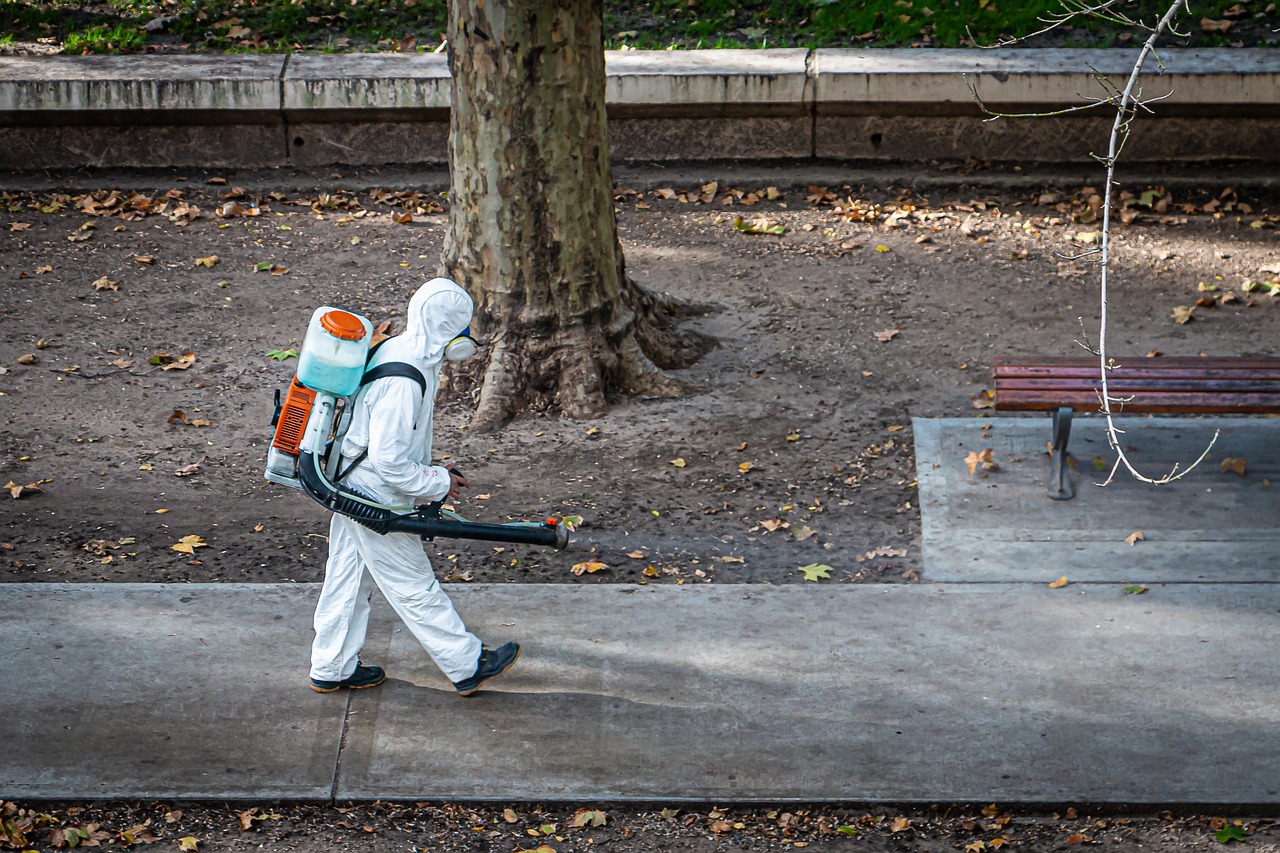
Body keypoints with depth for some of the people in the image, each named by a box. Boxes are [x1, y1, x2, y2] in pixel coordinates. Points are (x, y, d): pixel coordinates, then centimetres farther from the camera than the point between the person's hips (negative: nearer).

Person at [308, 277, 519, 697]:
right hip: (377, 502, -10)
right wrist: (437, 482, -16)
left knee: (349, 580, 19)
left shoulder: (398, 351, 3)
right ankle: (467, 666, 16)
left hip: (353, 489, 10)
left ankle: (332, 669, 31)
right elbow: (388, 459, -29)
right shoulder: (402, 381, -30)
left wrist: (430, 474, 13)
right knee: (415, 588, 4)